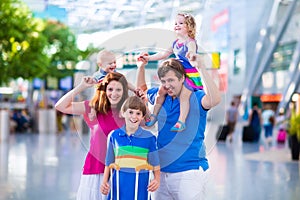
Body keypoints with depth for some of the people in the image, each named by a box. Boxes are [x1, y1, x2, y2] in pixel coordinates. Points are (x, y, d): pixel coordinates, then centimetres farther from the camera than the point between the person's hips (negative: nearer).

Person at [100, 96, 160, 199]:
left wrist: (157, 180, -12)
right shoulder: (114, 136, 6)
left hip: (140, 185, -1)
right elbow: (109, 162, 13)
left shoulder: (149, 138, 1)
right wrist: (105, 181, 4)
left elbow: (155, 163, 5)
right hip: (119, 184, 1)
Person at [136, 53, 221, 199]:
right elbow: (141, 89, 29)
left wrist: (201, 68, -30)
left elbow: (215, 99, -30)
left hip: (189, 172, -6)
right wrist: (142, 66, 16)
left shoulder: (195, 98, -8)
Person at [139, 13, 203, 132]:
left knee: (184, 95, -25)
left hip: (191, 75, -8)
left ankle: (181, 122, -24)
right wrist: (148, 58, 20)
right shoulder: (175, 43, 12)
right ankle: (154, 115, 16)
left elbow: (192, 51, -36)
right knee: (161, 91, 4)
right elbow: (164, 54, 22)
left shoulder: (190, 42, -14)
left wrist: (191, 54, -61)